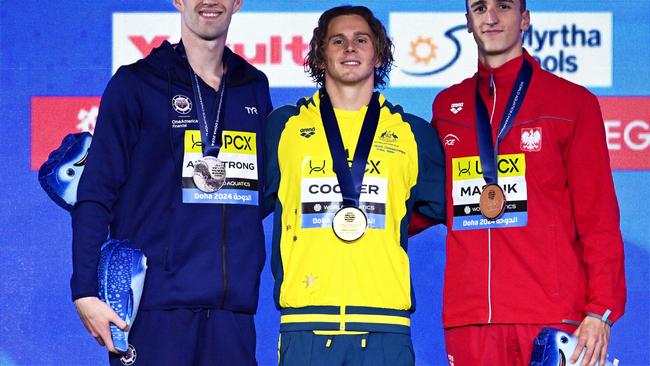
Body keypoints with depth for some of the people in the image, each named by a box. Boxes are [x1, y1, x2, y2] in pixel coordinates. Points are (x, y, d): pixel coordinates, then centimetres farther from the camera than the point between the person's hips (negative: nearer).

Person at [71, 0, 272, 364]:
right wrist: (85, 293, -10)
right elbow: (95, 194, -3)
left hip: (233, 306, 4)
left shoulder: (255, 88, 15)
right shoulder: (135, 83, 2)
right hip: (155, 305, -4)